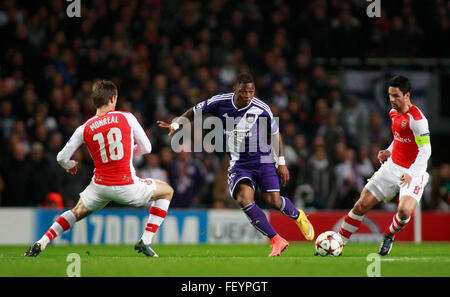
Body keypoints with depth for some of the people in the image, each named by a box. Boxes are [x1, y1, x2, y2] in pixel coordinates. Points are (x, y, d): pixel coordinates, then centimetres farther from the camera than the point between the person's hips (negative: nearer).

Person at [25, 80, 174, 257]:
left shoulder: (84, 129, 2)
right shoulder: (127, 118, -2)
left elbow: (62, 158, 7)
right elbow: (146, 148, 6)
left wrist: (70, 166, 32)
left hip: (100, 187, 3)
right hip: (126, 187, -3)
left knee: (77, 212, 32)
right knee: (167, 191, 22)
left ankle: (40, 244, 18)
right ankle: (145, 242, 13)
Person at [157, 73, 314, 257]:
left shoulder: (261, 109, -11)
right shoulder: (220, 103, -8)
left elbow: (275, 134, 4)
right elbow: (194, 112, 7)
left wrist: (281, 162, 5)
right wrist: (175, 124, -8)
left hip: (263, 160, -1)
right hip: (238, 164, 1)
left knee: (273, 200, -14)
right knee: (244, 199, -23)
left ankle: (298, 216, 24)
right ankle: (276, 240, -18)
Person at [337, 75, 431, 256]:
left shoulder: (417, 118, -19)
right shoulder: (394, 113, 6)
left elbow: (425, 151, -22)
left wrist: (410, 174, -32)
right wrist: (389, 151, 7)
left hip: (413, 173, -7)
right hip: (392, 167, 7)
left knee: (404, 211, -29)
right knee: (361, 205, 1)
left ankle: (389, 235, 4)